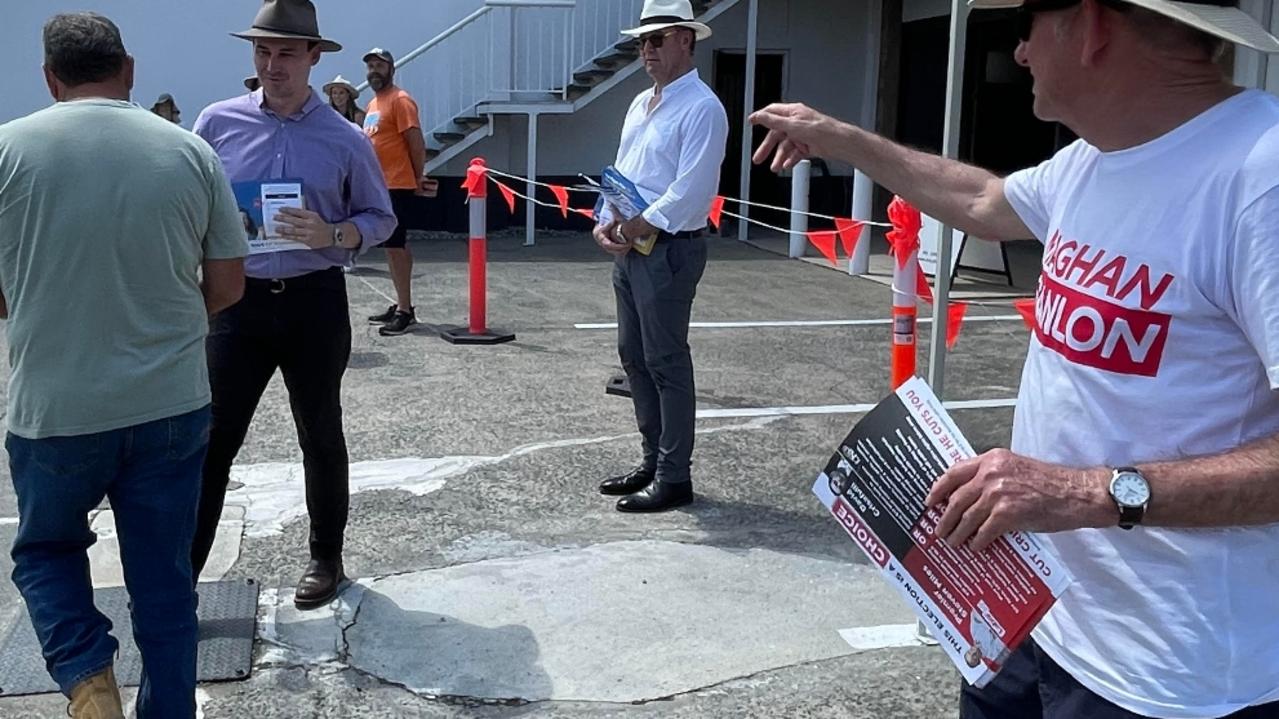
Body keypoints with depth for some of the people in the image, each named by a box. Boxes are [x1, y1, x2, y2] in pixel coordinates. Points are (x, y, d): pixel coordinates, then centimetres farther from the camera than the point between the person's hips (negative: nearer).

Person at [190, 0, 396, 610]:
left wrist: (332, 234, -15)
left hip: (314, 302, 0)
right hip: (239, 302, 1)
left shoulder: (346, 140, -1)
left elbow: (380, 218, 5)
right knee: (212, 439, -1)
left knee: (320, 436, 13)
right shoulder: (217, 123, 2)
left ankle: (325, 559, 29)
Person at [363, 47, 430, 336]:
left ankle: (405, 310, -9)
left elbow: (416, 142, -14)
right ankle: (401, 305, 20)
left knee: (394, 246, -12)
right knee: (394, 247, 13)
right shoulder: (373, 103, 18)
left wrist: (419, 178, -12)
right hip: (380, 186, 10)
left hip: (399, 187, -9)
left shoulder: (400, 100, -10)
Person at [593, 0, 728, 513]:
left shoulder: (701, 107, -12)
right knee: (634, 356, 14)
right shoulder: (641, 104, 17)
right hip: (629, 247, 9)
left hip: (669, 250, -9)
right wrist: (607, 223, 2)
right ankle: (653, 461, 26)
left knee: (666, 363, -4)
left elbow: (691, 189, -20)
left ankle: (674, 478, 6)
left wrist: (641, 226, -17)